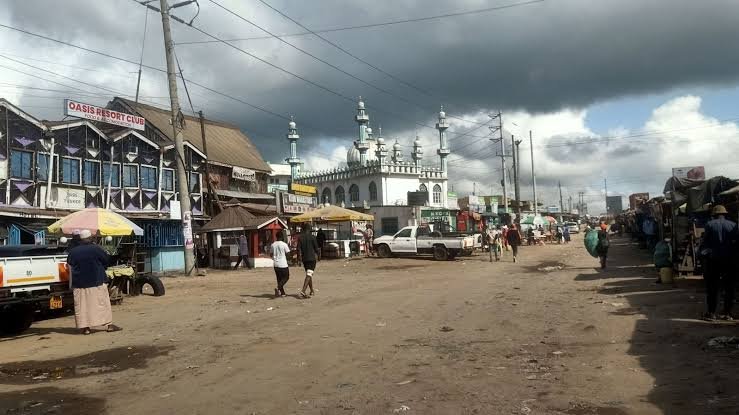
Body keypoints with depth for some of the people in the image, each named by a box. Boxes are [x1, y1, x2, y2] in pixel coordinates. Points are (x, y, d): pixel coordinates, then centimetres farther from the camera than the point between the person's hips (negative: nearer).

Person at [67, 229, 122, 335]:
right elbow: (107, 260, -1)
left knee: (82, 306, 6)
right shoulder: (95, 249, -10)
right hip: (97, 282, -3)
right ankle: (109, 325, 5)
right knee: (102, 303, 3)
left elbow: (70, 267, 11)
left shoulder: (73, 251, 1)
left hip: (79, 283, 3)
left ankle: (85, 327, 6)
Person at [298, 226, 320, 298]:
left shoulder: (301, 237, 4)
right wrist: (318, 253, 14)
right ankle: (303, 291, -24)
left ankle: (312, 291, 27)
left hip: (304, 258, 5)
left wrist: (300, 254, 14)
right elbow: (316, 248, -5)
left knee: (308, 274, 18)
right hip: (312, 258, -5)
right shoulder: (313, 237, -7)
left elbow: (298, 248, -1)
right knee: (309, 275, -9)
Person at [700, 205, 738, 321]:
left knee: (712, 287, 3)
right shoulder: (733, 225, 0)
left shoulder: (710, 224, -2)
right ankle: (727, 313, 10)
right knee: (729, 287, 9)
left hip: (713, 260, -1)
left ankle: (711, 312, 2)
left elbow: (705, 241, -2)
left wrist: (704, 254, 6)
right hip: (729, 260, 1)